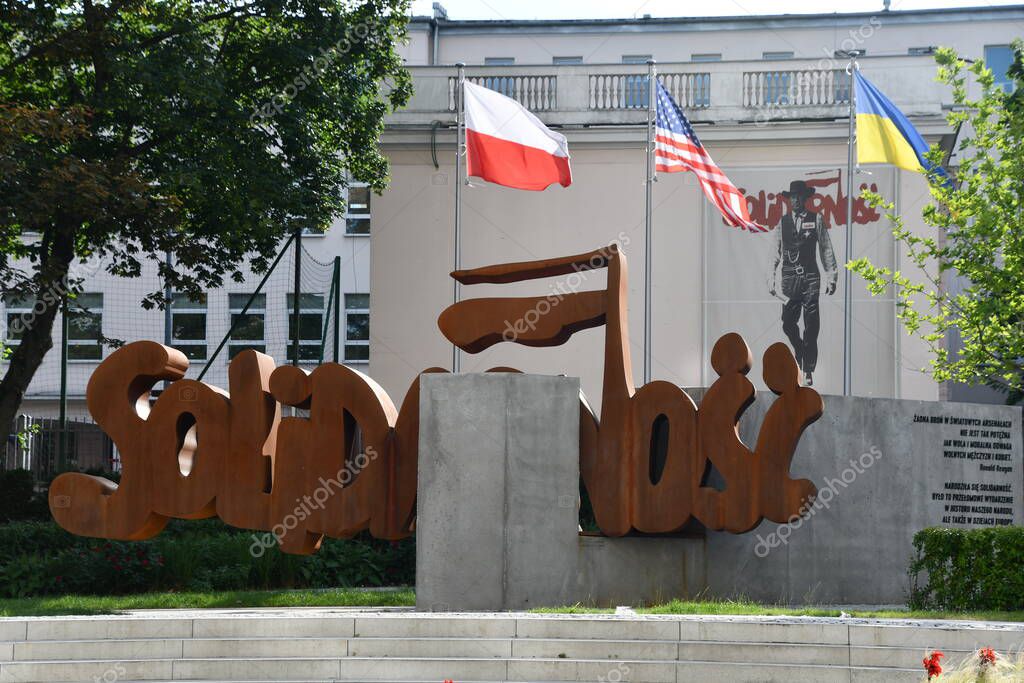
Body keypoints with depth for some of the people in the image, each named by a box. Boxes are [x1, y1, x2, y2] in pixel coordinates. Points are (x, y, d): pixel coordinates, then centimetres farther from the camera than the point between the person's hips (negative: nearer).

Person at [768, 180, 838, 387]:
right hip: (789, 278, 2)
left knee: (811, 327, -5)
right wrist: (772, 279, 3)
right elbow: (776, 253, 9)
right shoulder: (783, 222, 9)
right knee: (788, 323, -2)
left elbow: (826, 251, 7)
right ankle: (799, 348, 28)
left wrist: (832, 277, 3)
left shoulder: (816, 220, 6)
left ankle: (808, 371, -1)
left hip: (811, 278, -2)